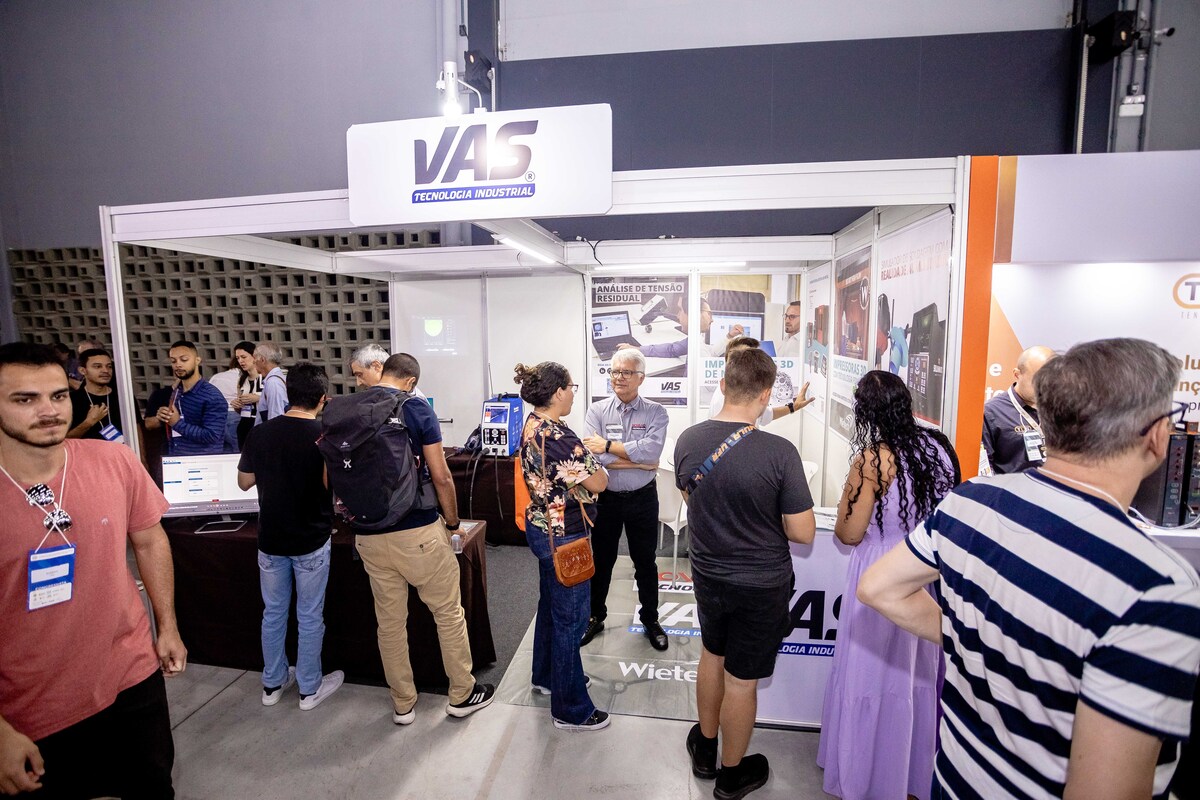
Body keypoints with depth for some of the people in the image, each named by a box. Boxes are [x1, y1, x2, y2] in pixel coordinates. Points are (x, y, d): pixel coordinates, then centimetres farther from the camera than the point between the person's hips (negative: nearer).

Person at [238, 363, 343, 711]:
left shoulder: (260, 433, -6)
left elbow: (244, 482, 5)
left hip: (270, 539, 4)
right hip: (311, 541, -3)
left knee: (273, 613, 20)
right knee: (310, 617, 11)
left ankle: (273, 683, 35)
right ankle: (309, 688, 25)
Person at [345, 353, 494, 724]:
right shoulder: (417, 409, -9)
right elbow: (440, 476, -12)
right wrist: (452, 520, 3)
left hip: (369, 535, 5)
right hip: (418, 530, -4)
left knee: (390, 620, 16)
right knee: (448, 612, 12)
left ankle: (403, 704, 29)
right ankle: (462, 694, 25)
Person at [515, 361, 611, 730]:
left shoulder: (532, 425, 2)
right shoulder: (559, 436, -28)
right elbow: (598, 482, -22)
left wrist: (587, 459, 4)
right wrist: (598, 464, -2)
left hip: (541, 527, 10)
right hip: (564, 536, -10)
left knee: (550, 604, 25)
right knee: (571, 617, 4)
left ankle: (546, 676, 45)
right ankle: (570, 709, 20)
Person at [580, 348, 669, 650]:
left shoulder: (655, 412, -7)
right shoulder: (597, 410, -5)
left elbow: (652, 449, -25)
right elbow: (594, 456, -19)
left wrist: (608, 446, -22)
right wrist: (640, 460, -20)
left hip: (642, 499, 0)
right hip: (605, 498, 1)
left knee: (645, 561, 16)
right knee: (601, 560, 17)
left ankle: (650, 620, 37)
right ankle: (595, 617, 38)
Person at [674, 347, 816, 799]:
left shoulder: (688, 441, -12)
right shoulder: (779, 452, -26)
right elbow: (803, 533, -18)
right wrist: (770, 512, 0)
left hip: (708, 575, 4)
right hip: (761, 585, -4)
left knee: (712, 656, 27)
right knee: (742, 678, 15)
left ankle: (705, 749, 48)